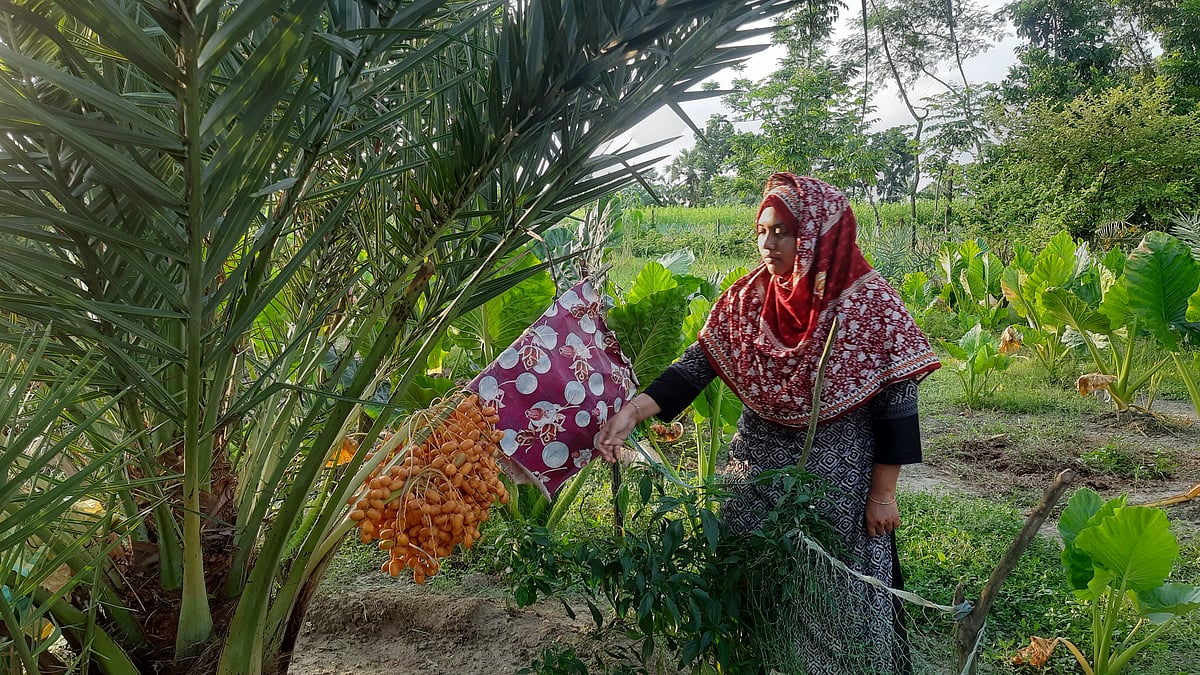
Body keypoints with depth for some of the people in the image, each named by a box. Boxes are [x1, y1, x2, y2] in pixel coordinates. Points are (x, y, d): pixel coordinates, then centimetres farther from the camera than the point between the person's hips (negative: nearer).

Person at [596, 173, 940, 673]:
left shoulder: (871, 304, -14)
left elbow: (897, 402, -11)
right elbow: (697, 364, -6)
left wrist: (883, 492, -11)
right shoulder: (747, 297, -2)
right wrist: (633, 409, -19)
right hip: (757, 469, 4)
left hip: (836, 479, -4)